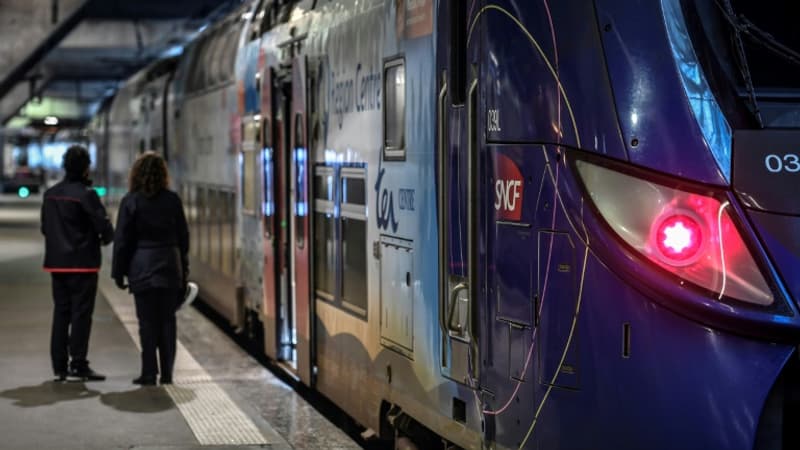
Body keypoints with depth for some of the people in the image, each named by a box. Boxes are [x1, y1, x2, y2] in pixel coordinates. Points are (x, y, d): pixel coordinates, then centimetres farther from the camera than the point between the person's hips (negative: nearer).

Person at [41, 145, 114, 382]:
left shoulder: (50, 194, 8)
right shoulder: (86, 194, -14)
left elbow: (45, 227, 14)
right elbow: (104, 226, -16)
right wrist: (105, 238, 4)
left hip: (57, 263, 7)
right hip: (83, 263, -7)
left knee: (61, 313, 11)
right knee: (81, 314, -2)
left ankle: (59, 367, 13)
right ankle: (78, 365, -3)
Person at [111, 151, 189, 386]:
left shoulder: (130, 201, -4)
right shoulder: (173, 200, 3)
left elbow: (122, 239, -3)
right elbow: (183, 237, 7)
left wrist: (118, 272, 3)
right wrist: (183, 270, 14)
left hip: (142, 268, -2)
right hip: (170, 267, 2)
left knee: (147, 322, 1)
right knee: (168, 320, 7)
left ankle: (149, 373, 1)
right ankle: (167, 373, 8)